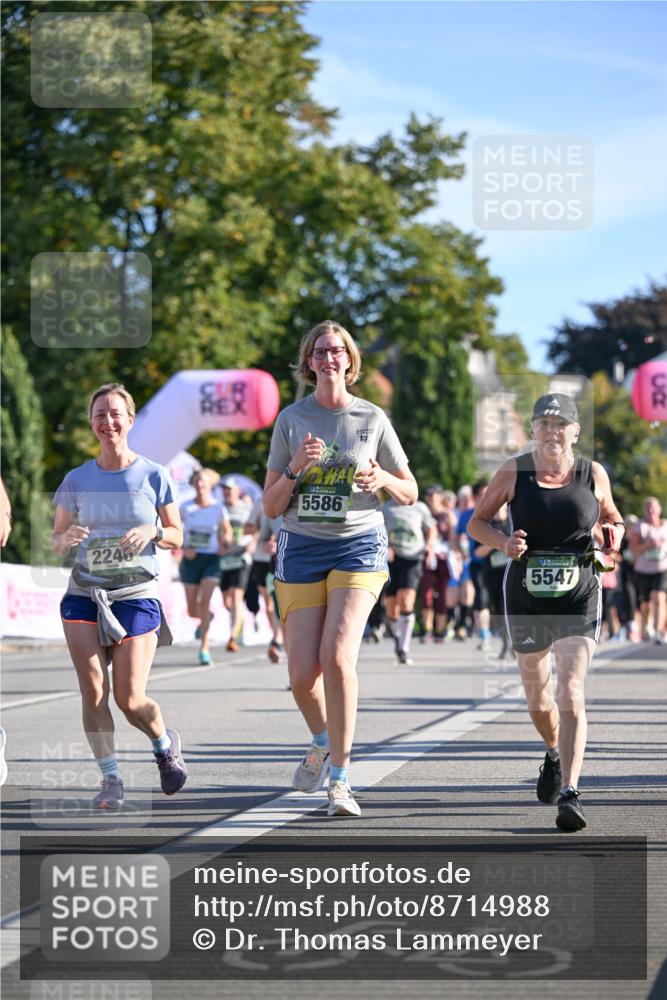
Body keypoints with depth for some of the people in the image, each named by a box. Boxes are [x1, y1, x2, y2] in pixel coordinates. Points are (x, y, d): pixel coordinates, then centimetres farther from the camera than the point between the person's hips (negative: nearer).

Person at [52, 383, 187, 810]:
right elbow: (57, 539, 11)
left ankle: (166, 744, 26)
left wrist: (152, 532, -15)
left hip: (137, 595, -2)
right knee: (92, 692, -9)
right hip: (84, 594, 2)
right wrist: (67, 538, -13)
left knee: (130, 700, -5)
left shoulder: (153, 476, 1)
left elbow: (177, 536, 7)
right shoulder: (77, 480, 5)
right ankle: (111, 779, 4)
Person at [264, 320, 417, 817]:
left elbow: (410, 492, 11)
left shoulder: (373, 419, 4)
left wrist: (383, 478, -11)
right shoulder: (291, 420, 5)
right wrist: (296, 468, -13)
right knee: (303, 674, -4)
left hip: (359, 547, -2)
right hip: (302, 550, 2)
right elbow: (271, 507, 5)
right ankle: (323, 744, 29)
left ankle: (340, 779, -12)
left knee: (337, 654, -21)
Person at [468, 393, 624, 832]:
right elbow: (477, 523, 5)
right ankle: (555, 754, 47)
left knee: (571, 693, -18)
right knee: (539, 701, 15)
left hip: (579, 601, -1)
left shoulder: (593, 474, 0)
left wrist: (613, 535, -6)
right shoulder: (513, 473, -2)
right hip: (526, 598, 1)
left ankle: (570, 793, -22)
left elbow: (612, 517, 17)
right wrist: (504, 542, -15)